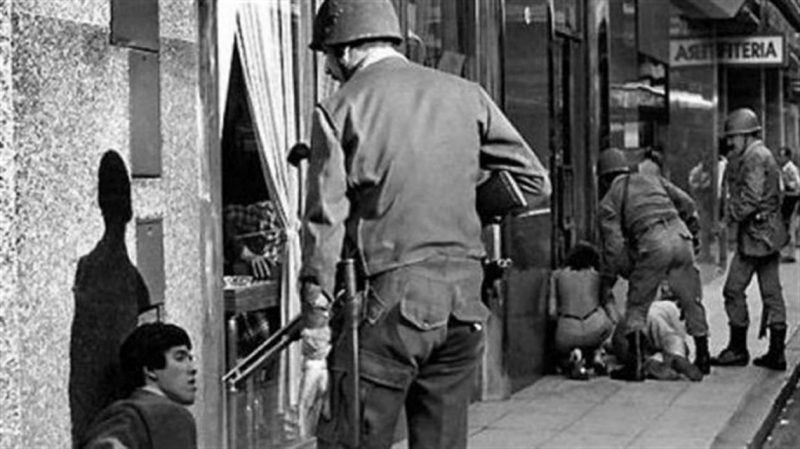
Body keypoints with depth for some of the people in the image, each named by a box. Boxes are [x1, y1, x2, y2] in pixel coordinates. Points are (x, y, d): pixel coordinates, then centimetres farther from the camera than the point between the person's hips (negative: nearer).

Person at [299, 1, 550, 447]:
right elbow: (535, 182, 11)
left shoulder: (340, 108, -2)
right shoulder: (467, 96, 8)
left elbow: (326, 220, -6)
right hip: (464, 300, 4)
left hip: (388, 298, -4)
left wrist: (316, 314, -2)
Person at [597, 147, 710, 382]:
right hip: (680, 235, 4)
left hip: (653, 244, -4)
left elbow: (614, 246, 5)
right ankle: (702, 358, 23)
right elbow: (687, 203, 19)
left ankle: (635, 364, 3)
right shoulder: (652, 180, 25)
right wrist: (691, 225, 32)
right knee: (692, 301, 16)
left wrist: (615, 274, 16)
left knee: (637, 305, 9)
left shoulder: (608, 202, 14)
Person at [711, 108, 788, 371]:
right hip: (770, 232, 10)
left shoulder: (754, 157, -13)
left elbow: (751, 198, -21)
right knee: (771, 292, 8)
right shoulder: (765, 156, 19)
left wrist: (733, 214, -7)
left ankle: (738, 348, 3)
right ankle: (776, 353, 10)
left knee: (734, 289, -3)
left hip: (756, 232, -10)